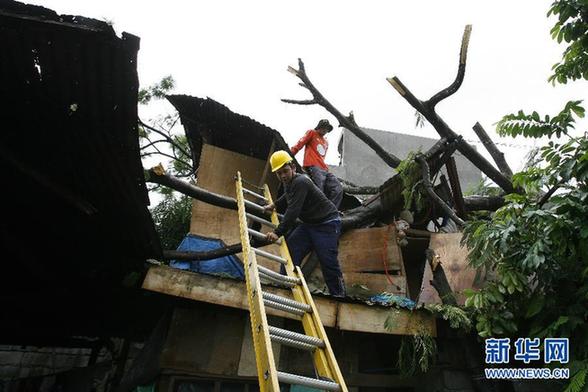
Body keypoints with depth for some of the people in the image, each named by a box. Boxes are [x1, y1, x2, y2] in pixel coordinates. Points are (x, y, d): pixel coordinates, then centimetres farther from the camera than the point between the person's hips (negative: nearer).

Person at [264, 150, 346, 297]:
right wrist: (274, 205, 24)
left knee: (328, 262, -9)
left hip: (327, 224, -9)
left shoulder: (300, 182, -24)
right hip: (309, 223, 9)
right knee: (290, 247, -4)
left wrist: (278, 232, -32)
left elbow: (293, 211, -31)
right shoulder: (289, 182, 7)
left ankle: (339, 295, 7)